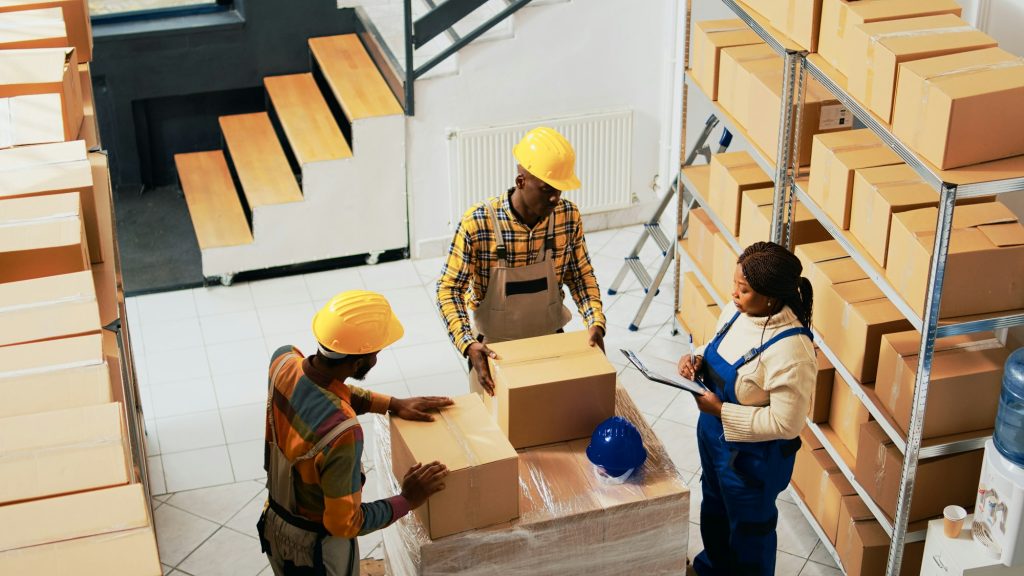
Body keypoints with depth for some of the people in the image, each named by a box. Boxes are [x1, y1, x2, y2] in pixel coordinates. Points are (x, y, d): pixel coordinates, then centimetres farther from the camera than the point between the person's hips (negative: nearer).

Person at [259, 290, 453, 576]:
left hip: (275, 525, 6)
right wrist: (408, 500, -16)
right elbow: (345, 523, -28)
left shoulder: (283, 361, -19)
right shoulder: (341, 432, -40)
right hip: (316, 549, -6)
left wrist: (393, 404, 2)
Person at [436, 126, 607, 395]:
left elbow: (581, 276, -1)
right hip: (493, 349, -3)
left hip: (550, 342, 3)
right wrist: (468, 344, -31)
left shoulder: (569, 216, -13)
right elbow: (449, 289, -19)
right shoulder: (477, 223, -24)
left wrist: (596, 323, -17)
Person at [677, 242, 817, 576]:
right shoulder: (736, 311, -10)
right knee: (714, 506, 32)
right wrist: (699, 362, -12)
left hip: (754, 455, -8)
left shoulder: (791, 351, -35)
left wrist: (721, 410, -27)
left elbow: (785, 423, -29)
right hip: (714, 436, 9)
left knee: (749, 525, 18)